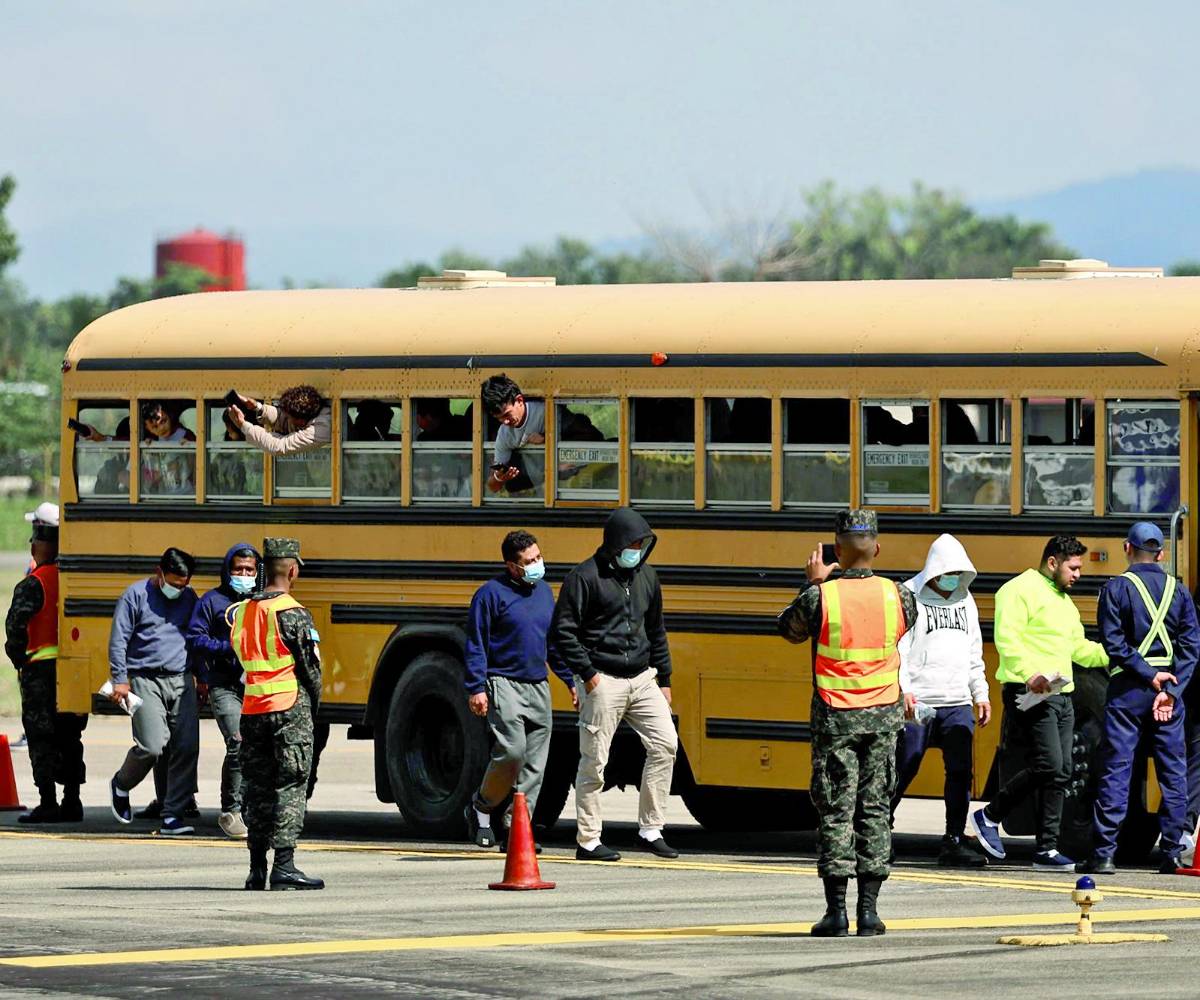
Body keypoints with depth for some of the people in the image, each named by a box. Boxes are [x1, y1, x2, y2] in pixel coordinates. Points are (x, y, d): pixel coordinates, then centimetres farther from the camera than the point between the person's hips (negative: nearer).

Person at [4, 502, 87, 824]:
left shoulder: (33, 583, -12)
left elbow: (15, 624, -19)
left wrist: (19, 658, -6)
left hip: (41, 667, -6)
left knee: (41, 737, -1)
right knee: (69, 737, 13)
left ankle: (48, 803, -3)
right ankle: (72, 801, 14)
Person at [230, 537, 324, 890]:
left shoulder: (240, 613, 8)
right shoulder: (293, 614, -10)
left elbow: (242, 658, 13)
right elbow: (311, 667, -7)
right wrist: (313, 706, 8)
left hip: (252, 708, 6)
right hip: (289, 708, -6)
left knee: (258, 786, 11)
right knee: (290, 786, -4)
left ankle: (257, 869, 12)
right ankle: (283, 867, -10)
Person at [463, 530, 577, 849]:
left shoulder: (544, 592, 14)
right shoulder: (492, 593, -5)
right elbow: (476, 645, -6)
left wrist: (571, 681, 21)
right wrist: (476, 688, -13)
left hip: (538, 688, 6)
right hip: (504, 684, -6)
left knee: (535, 764, 2)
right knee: (511, 751, -19)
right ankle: (481, 808, 3)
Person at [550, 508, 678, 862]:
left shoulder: (646, 576, 14)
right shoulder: (586, 577, -7)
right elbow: (563, 631, -8)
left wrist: (664, 679, 19)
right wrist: (586, 673, -14)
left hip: (642, 678, 6)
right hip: (603, 681, -6)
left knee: (665, 744, -4)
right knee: (594, 760, -2)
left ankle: (650, 830, 4)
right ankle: (587, 841, 5)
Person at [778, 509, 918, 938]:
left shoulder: (820, 597, -12)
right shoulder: (897, 596, -4)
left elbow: (788, 628, 7)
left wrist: (813, 583, 16)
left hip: (835, 717, -2)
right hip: (883, 717, 2)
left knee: (835, 810, 1)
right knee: (875, 809, 8)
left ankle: (836, 911, -3)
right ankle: (869, 910, 6)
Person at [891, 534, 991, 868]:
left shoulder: (965, 600, 16)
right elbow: (896, 649, -9)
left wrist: (980, 693, 18)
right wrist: (903, 689, -20)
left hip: (957, 703, 5)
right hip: (918, 703, -5)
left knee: (961, 771, -2)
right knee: (902, 772, -1)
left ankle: (953, 843, 1)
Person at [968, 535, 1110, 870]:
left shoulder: (1064, 601, 25)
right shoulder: (1021, 590, -6)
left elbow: (1078, 648, 30)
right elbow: (1006, 638, -17)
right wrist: (1030, 673, -28)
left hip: (1062, 694, 10)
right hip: (1031, 693, -10)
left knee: (1062, 773, 4)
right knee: (1048, 765, -17)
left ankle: (1047, 849, 7)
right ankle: (989, 817, -2)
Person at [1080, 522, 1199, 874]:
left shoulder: (1116, 588, -2)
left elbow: (1114, 642, -12)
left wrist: (1148, 675, -10)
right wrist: (1170, 690, -7)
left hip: (1128, 687, -3)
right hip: (1168, 687, 3)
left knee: (1115, 769, -2)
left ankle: (1104, 853, -7)